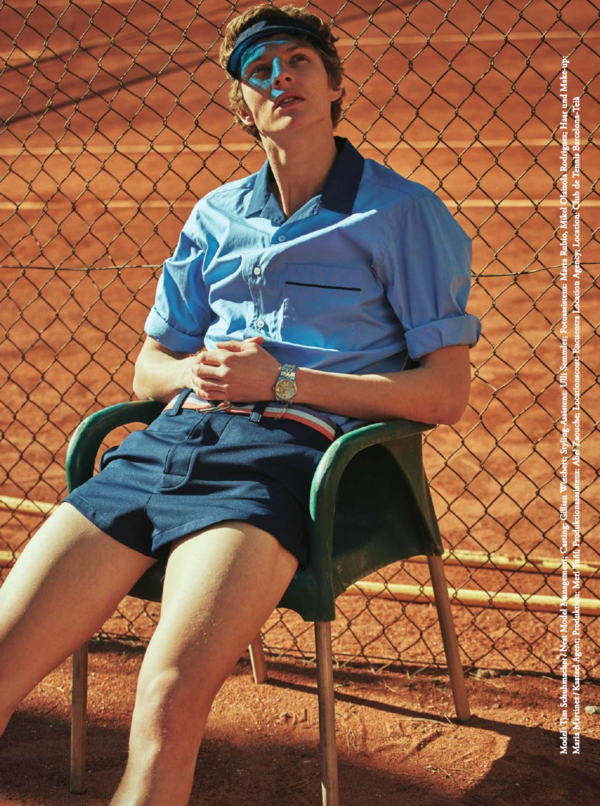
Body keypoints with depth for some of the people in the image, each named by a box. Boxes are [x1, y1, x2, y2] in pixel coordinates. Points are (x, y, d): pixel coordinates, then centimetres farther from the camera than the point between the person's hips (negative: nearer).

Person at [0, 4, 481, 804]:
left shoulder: (402, 212, 8)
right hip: (170, 439, 5)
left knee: (170, 700, -31)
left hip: (289, 449, -5)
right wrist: (195, 371, 1)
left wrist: (281, 382, -7)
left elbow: (448, 392, 2)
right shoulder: (215, 215, 24)